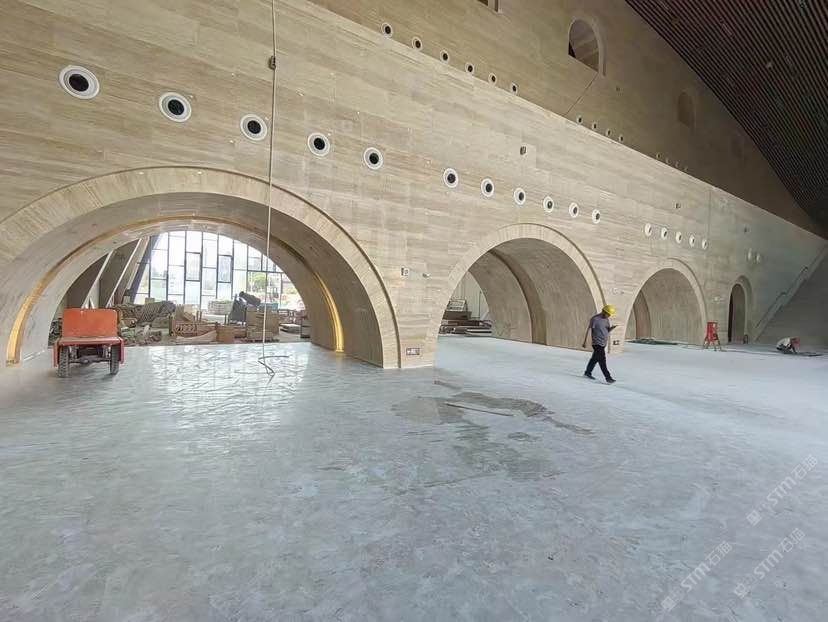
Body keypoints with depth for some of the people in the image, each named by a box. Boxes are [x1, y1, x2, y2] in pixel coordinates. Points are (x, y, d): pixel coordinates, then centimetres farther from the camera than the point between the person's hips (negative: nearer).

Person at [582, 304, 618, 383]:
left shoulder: (606, 319, 9)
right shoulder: (595, 319, -15)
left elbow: (608, 331, 11)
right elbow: (588, 330, -13)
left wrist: (612, 327, -13)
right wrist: (585, 342, -14)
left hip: (603, 344, 9)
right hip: (597, 344, -8)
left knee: (595, 359, 17)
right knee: (602, 361, -9)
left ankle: (587, 373, 29)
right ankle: (608, 378, -8)